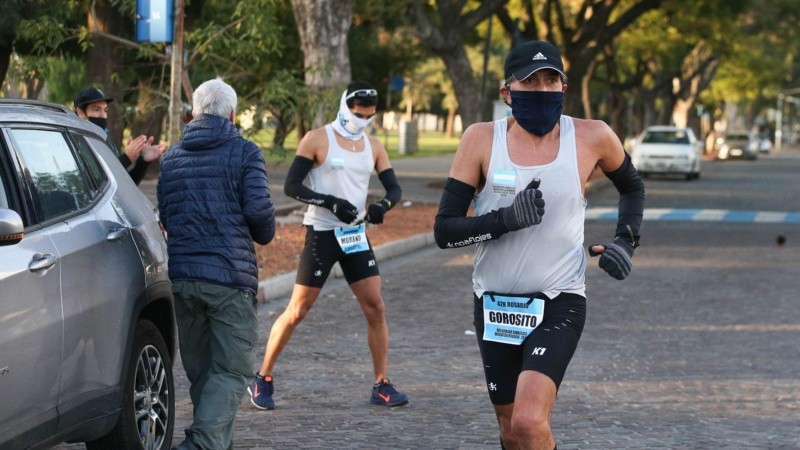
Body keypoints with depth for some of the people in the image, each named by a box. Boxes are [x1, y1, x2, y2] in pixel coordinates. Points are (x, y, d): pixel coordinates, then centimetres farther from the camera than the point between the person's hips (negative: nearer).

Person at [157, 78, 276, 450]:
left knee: (200, 372, 14)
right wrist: (264, 235, 10)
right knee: (230, 371, -4)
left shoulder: (171, 157, 15)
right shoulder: (243, 153, -2)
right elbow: (259, 209, -10)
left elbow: (164, 216, 18)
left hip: (180, 276, 5)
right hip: (229, 277, -5)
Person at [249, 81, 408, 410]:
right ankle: (262, 380, 8)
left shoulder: (373, 147, 9)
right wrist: (331, 202, -23)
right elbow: (291, 186, -12)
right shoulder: (317, 140, -7)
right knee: (297, 310, -3)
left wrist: (383, 205, -13)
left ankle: (382, 385, 8)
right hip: (321, 234, -5)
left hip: (355, 235, 5)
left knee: (375, 307, 0)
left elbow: (394, 188, 10)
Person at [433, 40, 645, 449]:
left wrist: (625, 241, 1)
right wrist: (507, 219, -24)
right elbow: (444, 231, -9)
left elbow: (632, 187, 17)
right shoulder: (481, 140, -6)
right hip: (495, 305, 2)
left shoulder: (592, 138, -5)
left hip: (559, 306, -2)